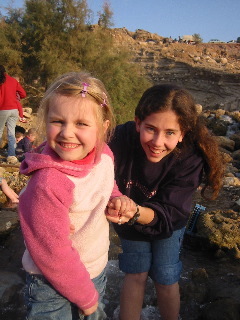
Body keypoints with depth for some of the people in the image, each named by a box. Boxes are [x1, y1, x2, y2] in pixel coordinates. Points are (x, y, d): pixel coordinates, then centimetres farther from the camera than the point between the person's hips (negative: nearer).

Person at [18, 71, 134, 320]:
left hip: (96, 272, 6)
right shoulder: (47, 184, -33)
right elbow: (52, 254, -24)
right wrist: (86, 297, -11)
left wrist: (118, 197, -11)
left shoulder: (103, 154, -13)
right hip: (52, 285, -6)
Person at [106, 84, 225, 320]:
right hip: (130, 221, 1)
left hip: (168, 223, 0)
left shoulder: (190, 159, -32)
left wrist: (136, 213, -55)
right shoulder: (122, 138, -34)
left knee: (165, 279, 9)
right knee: (136, 274, 10)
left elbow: (167, 214, -34)